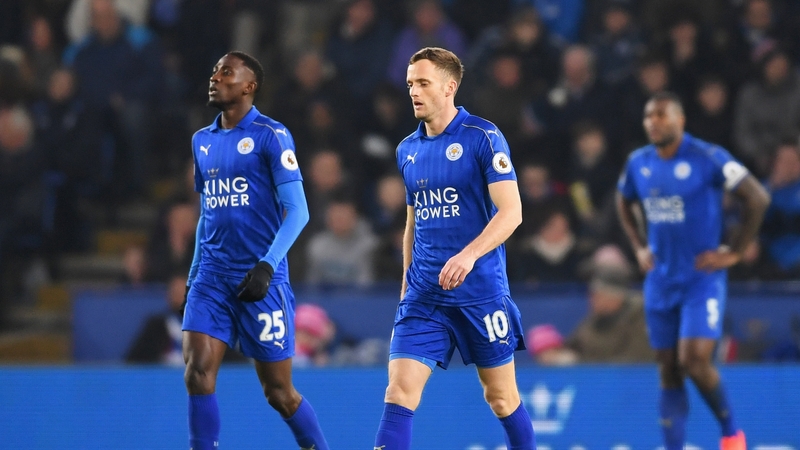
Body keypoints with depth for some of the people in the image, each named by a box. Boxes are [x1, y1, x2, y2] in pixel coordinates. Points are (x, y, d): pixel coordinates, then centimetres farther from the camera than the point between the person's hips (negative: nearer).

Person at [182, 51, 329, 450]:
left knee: (279, 392, 2)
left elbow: (297, 211, -11)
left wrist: (267, 265, -21)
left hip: (260, 281, -5)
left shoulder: (271, 136, -6)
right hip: (212, 278, 5)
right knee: (197, 372, -13)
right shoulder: (202, 141, 13)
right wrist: (193, 275, 18)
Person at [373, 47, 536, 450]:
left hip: (481, 292, -5)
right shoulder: (408, 150, 11)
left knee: (500, 395, 6)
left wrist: (469, 254, -30)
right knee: (399, 390, -9)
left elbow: (511, 212, -16)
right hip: (423, 296, 5)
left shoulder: (483, 137, -8)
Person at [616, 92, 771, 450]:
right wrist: (639, 247, 14)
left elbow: (757, 198, -10)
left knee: (695, 361, -18)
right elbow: (624, 204, 26)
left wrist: (735, 252, -9)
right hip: (660, 282, 6)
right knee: (668, 371, 5)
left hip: (703, 277, -6)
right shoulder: (638, 163, 5)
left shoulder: (708, 158, -12)